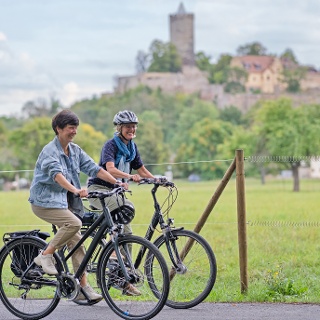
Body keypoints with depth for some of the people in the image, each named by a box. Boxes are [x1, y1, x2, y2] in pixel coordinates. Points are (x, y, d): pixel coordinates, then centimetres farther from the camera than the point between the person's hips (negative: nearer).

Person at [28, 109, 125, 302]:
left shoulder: (75, 151, 9)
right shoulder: (50, 151, -16)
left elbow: (94, 168, 2)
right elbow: (57, 174, -33)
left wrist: (116, 182, -10)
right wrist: (75, 190, -49)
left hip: (64, 202, 8)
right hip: (45, 201, -8)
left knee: (76, 242, 1)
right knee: (74, 223, -29)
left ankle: (84, 287, 2)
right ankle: (45, 256, -13)